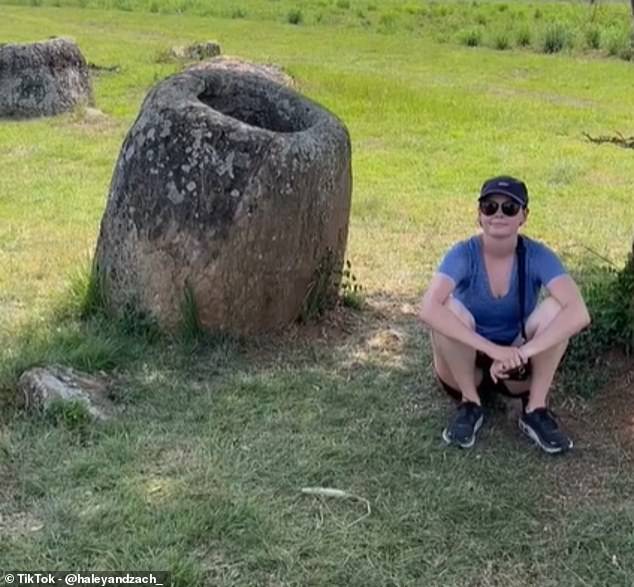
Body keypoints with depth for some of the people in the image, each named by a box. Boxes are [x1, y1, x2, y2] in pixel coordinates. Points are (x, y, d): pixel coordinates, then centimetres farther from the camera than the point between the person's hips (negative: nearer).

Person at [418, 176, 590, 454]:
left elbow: (579, 314, -32)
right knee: (449, 309, -31)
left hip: (517, 368, 1)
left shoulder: (537, 256, -17)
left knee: (555, 308, -25)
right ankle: (470, 404, -11)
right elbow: (428, 309, -39)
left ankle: (536, 410, -12)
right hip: (466, 365, -1)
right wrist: (494, 349, -43)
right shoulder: (463, 254, -20)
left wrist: (521, 353, -41)